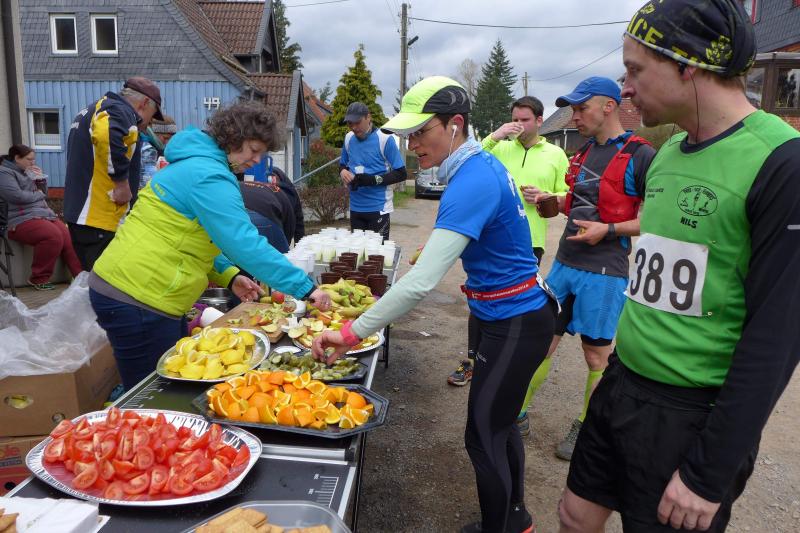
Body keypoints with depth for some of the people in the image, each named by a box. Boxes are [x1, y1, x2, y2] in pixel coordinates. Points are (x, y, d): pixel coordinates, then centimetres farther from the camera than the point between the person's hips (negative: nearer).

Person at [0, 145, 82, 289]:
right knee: (53, 235, -32)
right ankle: (39, 279, -19)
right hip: (22, 220, -8)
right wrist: (39, 195, 0)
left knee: (67, 236, -16)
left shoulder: (25, 173, 26)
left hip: (43, 214, 8)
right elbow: (17, 196, -15)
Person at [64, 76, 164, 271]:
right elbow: (107, 135, -33)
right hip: (101, 219, -10)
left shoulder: (96, 109, 23)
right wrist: (122, 181, -23)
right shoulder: (120, 111, -10)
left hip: (81, 214, 10)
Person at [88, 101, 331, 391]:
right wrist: (305, 288, -23)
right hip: (135, 299, -10)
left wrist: (229, 276, 8)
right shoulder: (209, 177, -18)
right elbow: (246, 245, -26)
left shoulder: (193, 163, 15)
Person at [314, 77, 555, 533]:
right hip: (515, 312, 10)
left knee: (484, 437, 4)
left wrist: (352, 333, -32)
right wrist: (440, 245, 7)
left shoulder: (472, 184, -27)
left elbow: (421, 283, -35)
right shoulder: (483, 163, 3)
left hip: (515, 323, -10)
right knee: (499, 423, 23)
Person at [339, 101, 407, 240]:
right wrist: (342, 171, -4)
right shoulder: (348, 138, 7)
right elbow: (342, 164, 21)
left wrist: (374, 179, -21)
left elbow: (401, 174, -8)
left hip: (378, 208, -5)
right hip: (355, 208, 5)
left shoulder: (384, 139, -10)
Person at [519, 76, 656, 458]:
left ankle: (586, 429, 25)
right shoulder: (584, 153, 12)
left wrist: (608, 230, -20)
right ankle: (519, 413, 24)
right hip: (563, 265, 7)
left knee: (597, 355, 8)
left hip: (603, 273, -7)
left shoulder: (640, 155, -11)